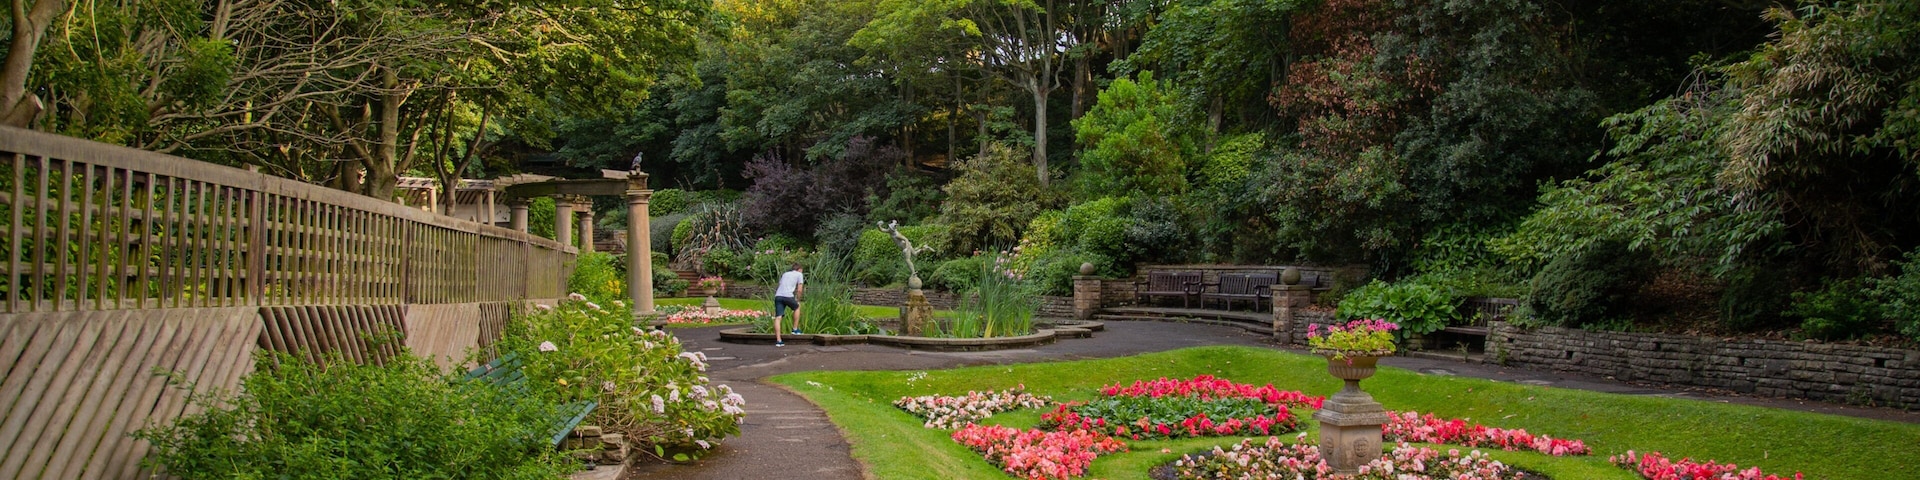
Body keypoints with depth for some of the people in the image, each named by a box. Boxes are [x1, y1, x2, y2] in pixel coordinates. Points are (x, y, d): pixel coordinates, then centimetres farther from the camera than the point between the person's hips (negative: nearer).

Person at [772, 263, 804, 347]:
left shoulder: (784, 274, 31)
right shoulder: (799, 275, 15)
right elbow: (799, 290, 5)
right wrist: (797, 300, 17)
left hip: (778, 295, 4)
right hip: (788, 295, -4)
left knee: (778, 318, -1)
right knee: (797, 307, 26)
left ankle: (778, 340, -7)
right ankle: (795, 329, 27)